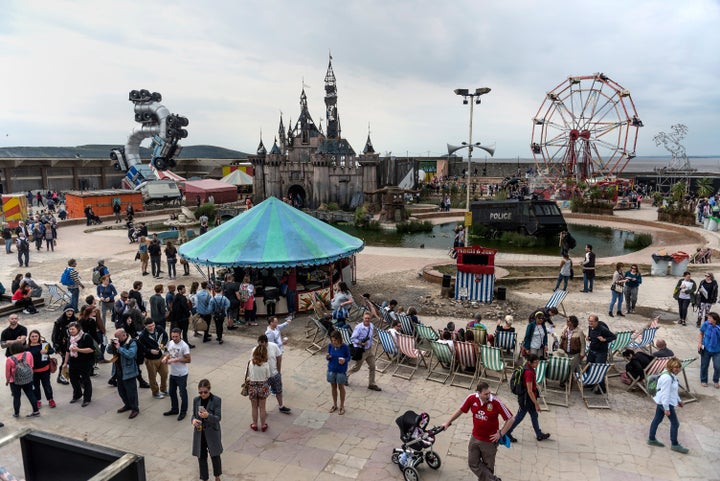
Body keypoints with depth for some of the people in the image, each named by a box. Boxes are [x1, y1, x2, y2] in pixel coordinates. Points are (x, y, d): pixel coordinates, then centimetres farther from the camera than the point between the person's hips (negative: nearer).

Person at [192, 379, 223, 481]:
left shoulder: (217, 400, -14)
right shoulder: (196, 400, -2)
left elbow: (218, 418, -17)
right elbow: (194, 414, 8)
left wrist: (208, 416, -35)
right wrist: (193, 420, -16)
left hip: (212, 432, -3)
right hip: (199, 433, 3)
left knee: (215, 456, 8)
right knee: (201, 457, 11)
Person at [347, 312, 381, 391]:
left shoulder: (371, 326, -1)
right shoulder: (358, 327, -22)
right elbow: (352, 338, -20)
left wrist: (370, 344, 13)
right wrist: (361, 343, -30)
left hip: (369, 349, 6)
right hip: (361, 351, -6)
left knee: (372, 366, 8)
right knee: (357, 367, 9)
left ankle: (371, 384, 20)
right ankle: (345, 374, 36)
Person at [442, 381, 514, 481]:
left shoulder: (496, 402, -24)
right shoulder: (472, 398, -14)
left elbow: (511, 419, -15)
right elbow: (460, 410, 4)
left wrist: (501, 433, -14)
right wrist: (448, 422, 8)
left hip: (490, 440, -4)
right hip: (475, 438, 4)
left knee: (488, 466, 12)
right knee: (473, 463, 11)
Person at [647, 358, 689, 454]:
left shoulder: (672, 375, 5)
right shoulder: (667, 378, -27)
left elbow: (673, 390, 20)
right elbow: (665, 393, -26)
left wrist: (678, 400, 26)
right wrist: (666, 408, -23)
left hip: (661, 402, 10)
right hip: (666, 403, -10)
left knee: (657, 419, 17)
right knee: (675, 423, 1)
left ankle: (651, 439, 28)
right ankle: (674, 445, 15)